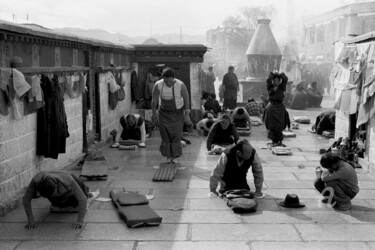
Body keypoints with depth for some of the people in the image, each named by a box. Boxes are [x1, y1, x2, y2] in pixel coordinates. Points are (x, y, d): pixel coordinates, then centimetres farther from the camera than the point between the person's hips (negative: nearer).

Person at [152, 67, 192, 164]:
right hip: (164, 113, 1)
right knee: (165, 135, -4)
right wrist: (154, 114, 2)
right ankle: (168, 156, 12)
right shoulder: (158, 85, -19)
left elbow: (186, 99, -9)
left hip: (177, 113, -1)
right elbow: (154, 100, -5)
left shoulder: (181, 85, -22)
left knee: (176, 135, 0)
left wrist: (187, 115, -5)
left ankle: (174, 156, 15)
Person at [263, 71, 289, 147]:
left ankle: (280, 141, 6)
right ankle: (274, 141, 1)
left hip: (279, 107, 0)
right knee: (272, 125, -4)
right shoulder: (270, 87, 7)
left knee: (279, 125, -2)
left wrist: (280, 74, -7)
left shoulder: (281, 87, 8)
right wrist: (273, 74, -11)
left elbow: (285, 79, -5)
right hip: (271, 107, 0)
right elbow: (268, 80, -10)